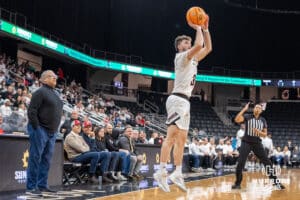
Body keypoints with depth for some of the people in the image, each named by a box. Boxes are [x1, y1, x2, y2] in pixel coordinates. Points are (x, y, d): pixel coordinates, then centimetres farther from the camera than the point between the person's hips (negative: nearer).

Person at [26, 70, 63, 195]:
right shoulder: (40, 92, -9)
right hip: (40, 130, -8)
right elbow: (32, 111, -15)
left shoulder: (55, 93, 17)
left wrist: (55, 129, 13)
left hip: (52, 132, 8)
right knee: (35, 158, -5)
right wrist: (37, 128, -17)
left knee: (46, 159, 11)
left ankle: (42, 185, 18)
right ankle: (31, 187, 0)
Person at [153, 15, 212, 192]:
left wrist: (205, 29, 17)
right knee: (172, 136, -18)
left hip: (185, 101, 10)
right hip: (178, 100, -10)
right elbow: (198, 45, -20)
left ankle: (177, 174, 10)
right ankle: (162, 172, -22)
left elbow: (208, 48, 25)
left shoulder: (192, 59, 22)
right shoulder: (181, 56, -4)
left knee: (181, 139, 8)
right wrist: (197, 28, -6)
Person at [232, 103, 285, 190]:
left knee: (267, 162, -3)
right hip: (246, 142, -3)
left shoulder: (263, 120, 6)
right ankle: (237, 183, 4)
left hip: (257, 143, 3)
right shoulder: (247, 117, -5)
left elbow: (265, 134, 7)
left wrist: (258, 132, -15)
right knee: (240, 163, -10)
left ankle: (275, 181, 6)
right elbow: (237, 120, -23)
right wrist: (244, 109, -22)